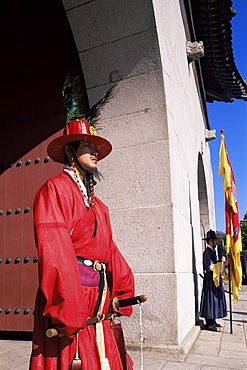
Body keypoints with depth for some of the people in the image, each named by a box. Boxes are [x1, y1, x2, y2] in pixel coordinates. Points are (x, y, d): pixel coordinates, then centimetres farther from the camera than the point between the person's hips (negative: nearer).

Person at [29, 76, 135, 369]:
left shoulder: (97, 205, 18)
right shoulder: (55, 189, -8)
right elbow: (54, 253, -18)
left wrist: (122, 295, 15)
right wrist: (68, 313, -21)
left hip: (97, 308, 8)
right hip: (68, 303, -7)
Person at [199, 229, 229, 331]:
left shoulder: (212, 251, 15)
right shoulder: (207, 252, -14)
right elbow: (211, 266, -21)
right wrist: (223, 263, -24)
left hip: (215, 279, 10)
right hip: (210, 279, -10)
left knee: (215, 300, 12)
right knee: (210, 300, -7)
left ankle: (212, 321, 19)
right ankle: (209, 324, -2)